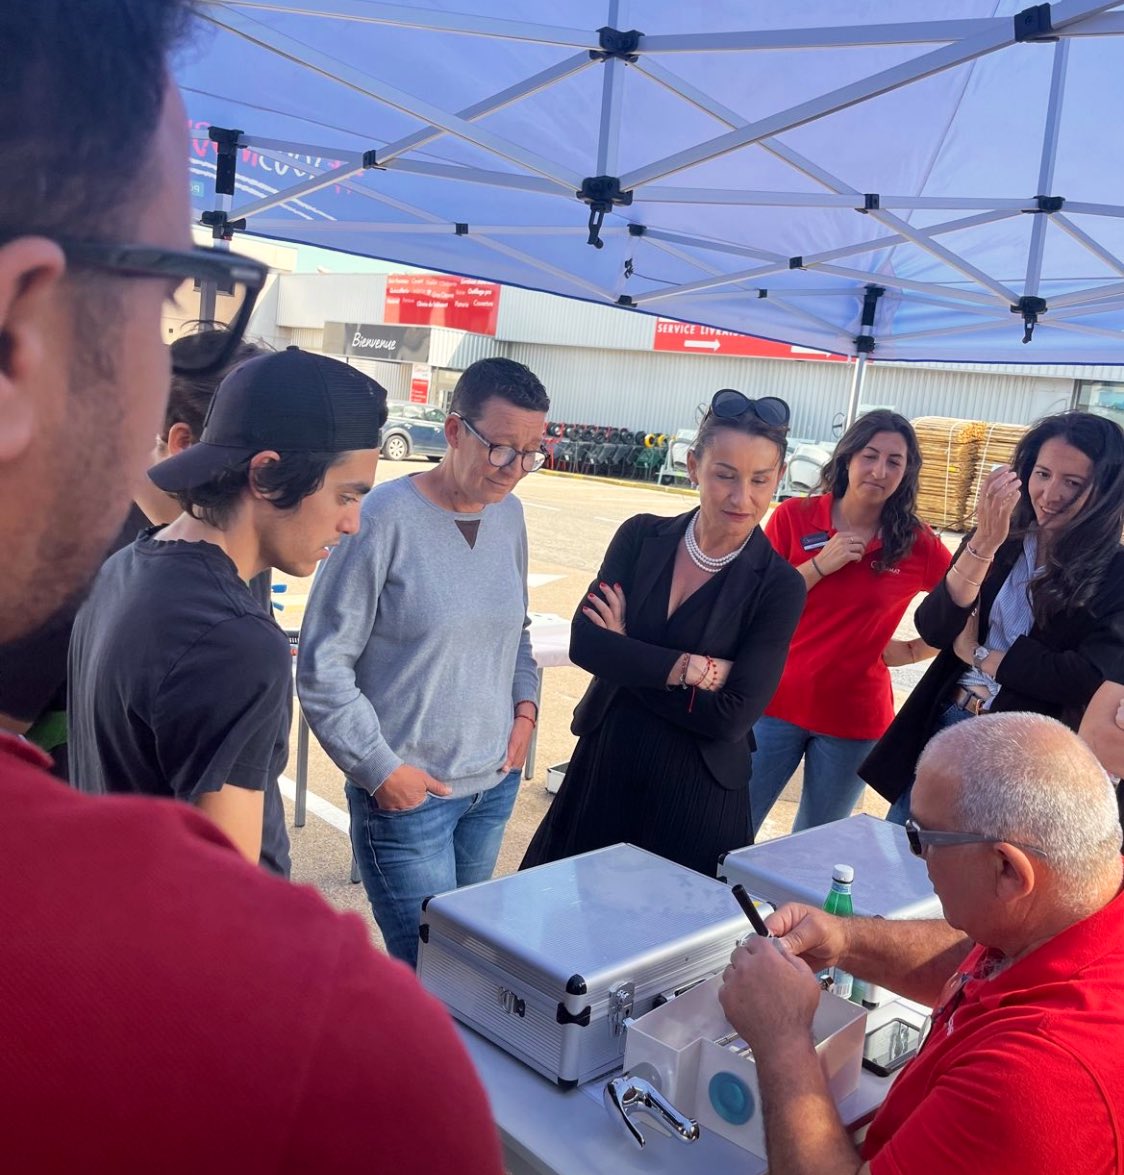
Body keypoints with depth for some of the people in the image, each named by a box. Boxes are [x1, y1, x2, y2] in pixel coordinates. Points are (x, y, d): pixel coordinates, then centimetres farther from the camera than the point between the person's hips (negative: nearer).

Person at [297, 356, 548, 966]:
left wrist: (525, 705, 4)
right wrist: (381, 770, -13)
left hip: (495, 784, 7)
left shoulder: (508, 514, 5)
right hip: (407, 796, -6)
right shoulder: (385, 516, -16)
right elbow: (322, 665, -13)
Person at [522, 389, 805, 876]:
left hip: (695, 798, -2)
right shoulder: (642, 537, -3)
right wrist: (697, 669, -20)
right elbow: (585, 643, -14)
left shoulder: (779, 585, -10)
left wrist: (629, 661, -14)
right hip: (602, 772, 3)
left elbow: (733, 716, -16)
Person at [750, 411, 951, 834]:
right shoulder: (794, 517, -4)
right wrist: (820, 566, -16)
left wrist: (909, 651, -4)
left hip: (854, 719, 1)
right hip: (776, 702, 0)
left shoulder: (918, 546, -4)